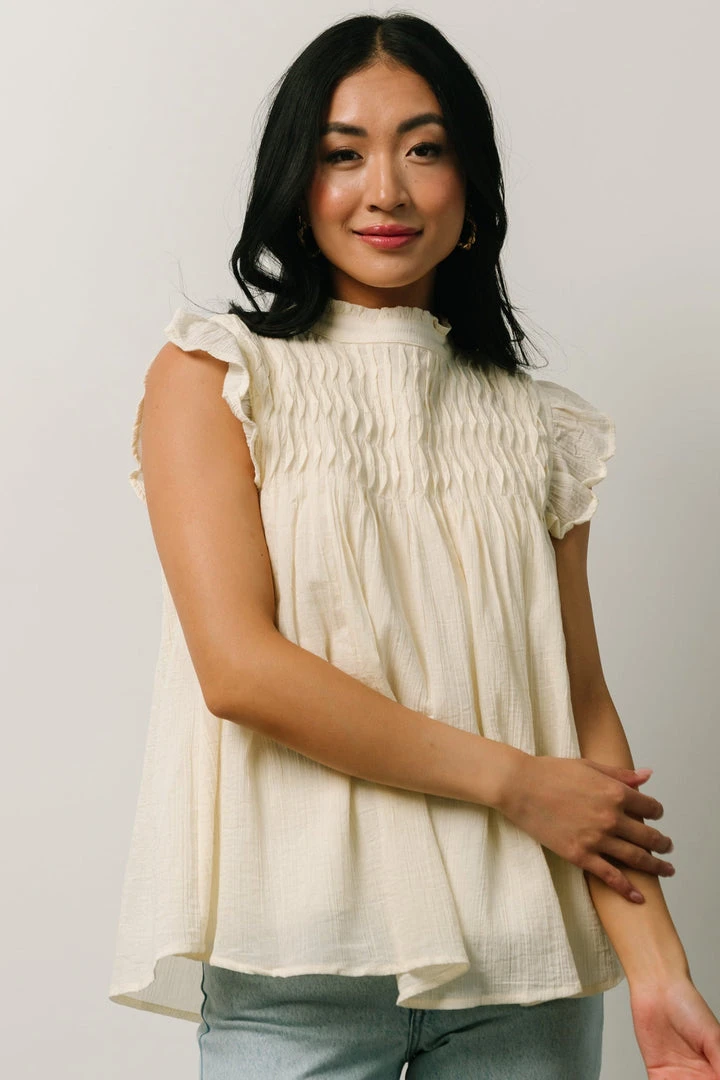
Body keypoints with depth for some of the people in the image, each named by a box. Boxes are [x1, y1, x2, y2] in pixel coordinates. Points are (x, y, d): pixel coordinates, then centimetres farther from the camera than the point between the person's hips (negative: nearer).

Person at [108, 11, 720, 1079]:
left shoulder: (534, 428, 9)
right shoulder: (214, 378, 0)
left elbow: (582, 702, 3)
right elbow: (239, 667, -12)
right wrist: (511, 781, -10)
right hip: (300, 962, -3)